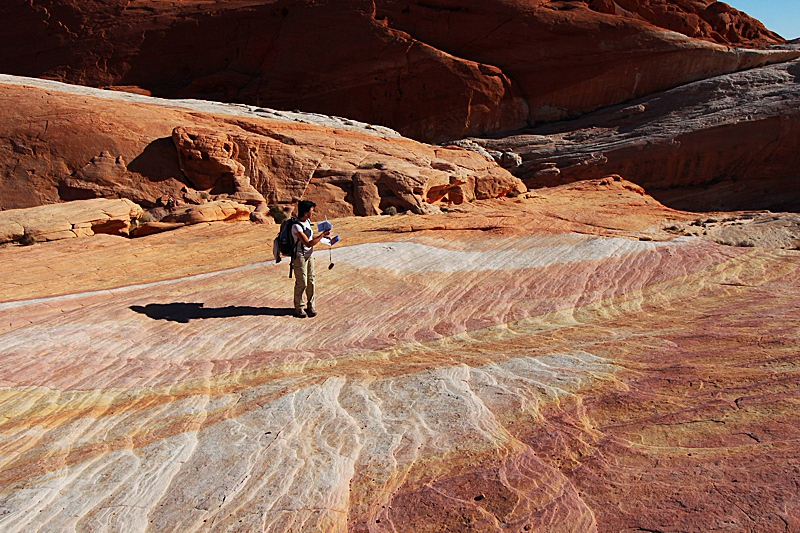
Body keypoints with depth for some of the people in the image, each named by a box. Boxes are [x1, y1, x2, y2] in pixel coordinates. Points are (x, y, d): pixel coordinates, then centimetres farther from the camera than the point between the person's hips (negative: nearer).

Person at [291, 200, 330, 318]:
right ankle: (299, 307, 14)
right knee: (301, 283, -1)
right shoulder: (296, 226, -23)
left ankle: (311, 306, 18)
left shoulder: (307, 221, 4)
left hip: (309, 255, 7)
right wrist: (322, 235, -19)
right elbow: (308, 243, -24)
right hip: (299, 256, -7)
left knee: (311, 281, 8)